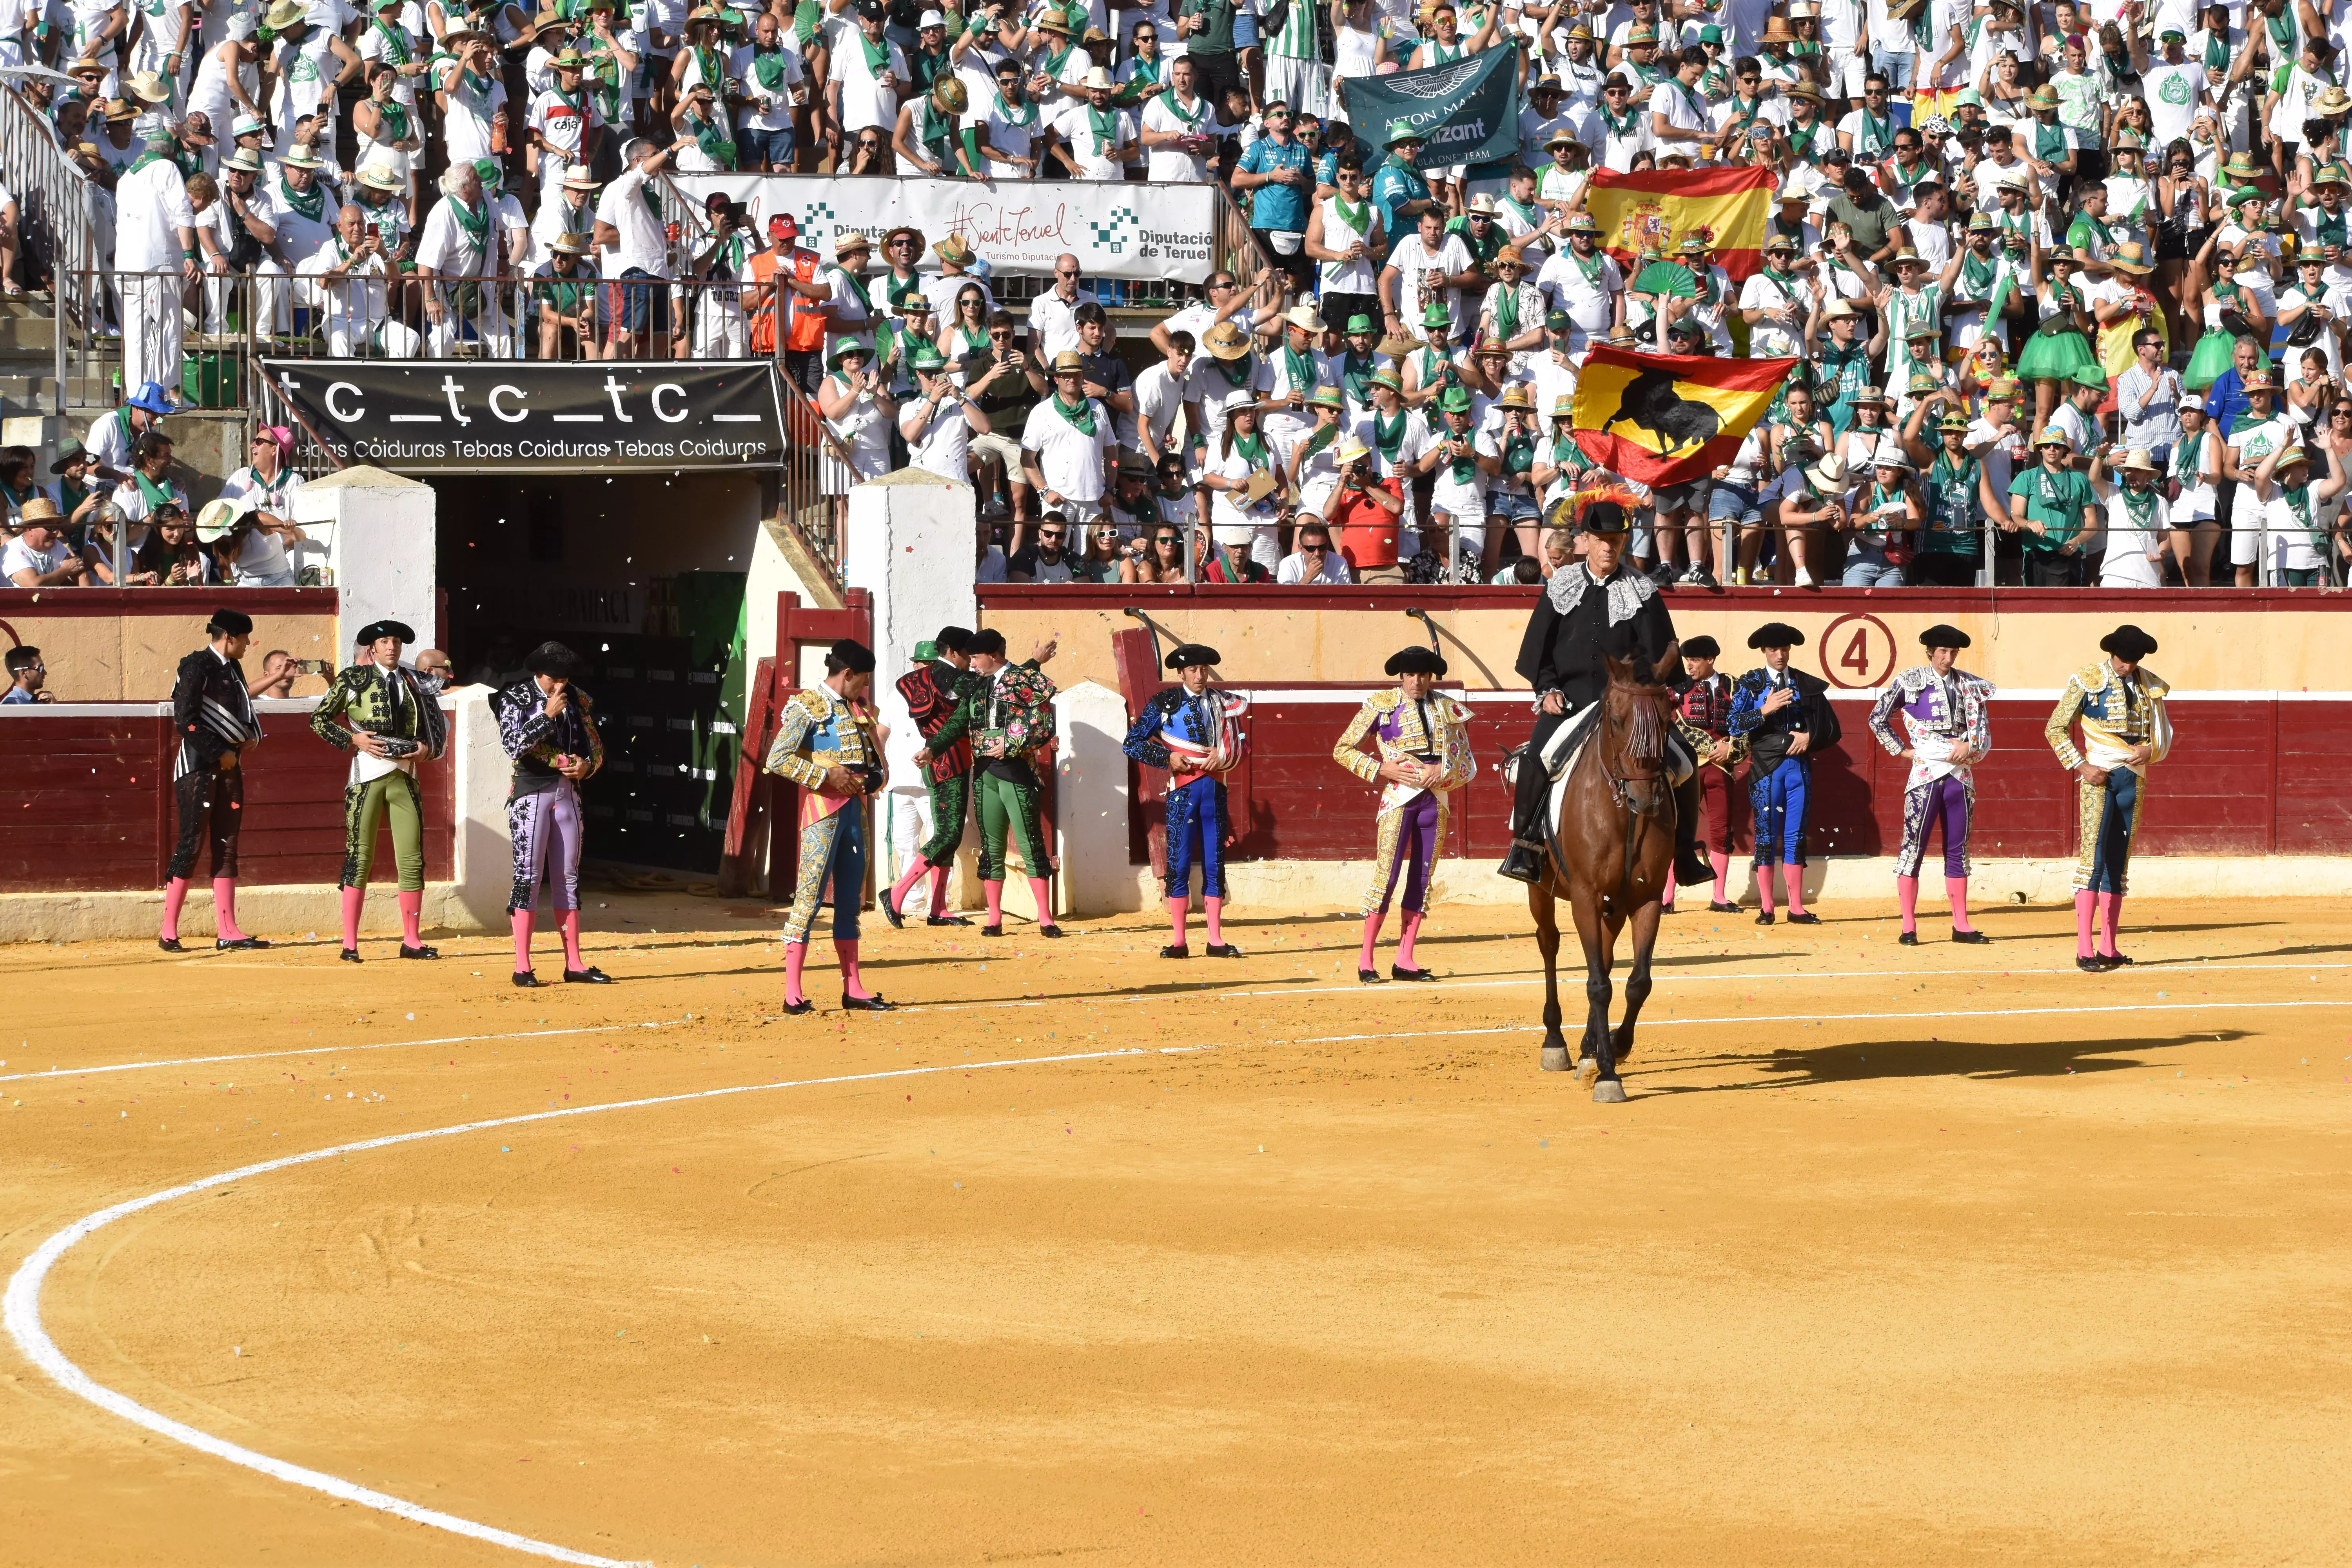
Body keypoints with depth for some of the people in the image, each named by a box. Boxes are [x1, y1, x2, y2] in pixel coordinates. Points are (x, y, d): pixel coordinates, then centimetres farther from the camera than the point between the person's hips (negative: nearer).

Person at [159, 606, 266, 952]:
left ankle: (227, 931, 7)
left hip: (228, 765, 9)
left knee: (227, 847, 6)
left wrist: (251, 736, 6)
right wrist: (219, 754, -14)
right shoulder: (197, 667, -11)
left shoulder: (233, 668, 15)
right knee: (190, 845, -8)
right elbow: (185, 720, -18)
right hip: (199, 765, -9)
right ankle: (168, 932, -4)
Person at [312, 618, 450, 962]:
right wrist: (352, 739, -10)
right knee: (359, 857, -4)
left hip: (405, 776, 4)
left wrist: (427, 748, -1)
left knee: (413, 859, 2)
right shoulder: (353, 679, 1)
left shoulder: (413, 682, 11)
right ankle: (350, 943, -2)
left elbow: (437, 725, 19)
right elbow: (319, 719, 2)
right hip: (367, 775, -4)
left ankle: (411, 940, 10)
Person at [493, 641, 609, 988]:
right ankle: (522, 967, -7)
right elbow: (513, 744, -17)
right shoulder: (515, 698, -5)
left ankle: (574, 964, 11)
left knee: (568, 878, 7)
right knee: (528, 875, -8)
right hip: (531, 793, -5)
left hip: (568, 793, 5)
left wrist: (586, 765, -7)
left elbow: (595, 746, 14)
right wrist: (547, 715, -20)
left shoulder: (578, 701, 9)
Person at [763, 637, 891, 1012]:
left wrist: (873, 778, 7)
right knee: (810, 897, -9)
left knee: (850, 900, 10)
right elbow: (777, 759, -14)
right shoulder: (807, 706, -7)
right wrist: (827, 775, -18)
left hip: (854, 808, 8)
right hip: (823, 809, -8)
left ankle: (853, 990, 14)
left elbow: (872, 754, 29)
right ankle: (793, 993, -10)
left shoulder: (856, 708, 16)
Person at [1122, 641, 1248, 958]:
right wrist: (1167, 757, -10)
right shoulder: (1164, 702, 2)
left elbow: (1237, 749, 13)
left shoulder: (1222, 703, 11)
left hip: (1214, 789, 3)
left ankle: (1216, 940, 8)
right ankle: (1178, 941, 0)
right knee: (1179, 865, -4)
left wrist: (1223, 757, -9)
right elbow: (1131, 743, 1)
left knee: (1214, 865, 4)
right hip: (1183, 789, -3)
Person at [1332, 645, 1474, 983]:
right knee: (1386, 876, -10)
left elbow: (1467, 764, 12)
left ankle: (1404, 961, 10)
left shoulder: (1448, 708, 9)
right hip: (1400, 798, -4)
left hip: (1436, 799, 4)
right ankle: (1365, 960, -5)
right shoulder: (1382, 704, 1)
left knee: (1423, 878, 5)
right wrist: (1382, 770, -9)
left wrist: (1443, 772, -9)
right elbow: (1343, 750, 3)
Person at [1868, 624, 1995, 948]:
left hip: (1961, 773, 4)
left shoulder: (1970, 686, 10)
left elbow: (1983, 729, 12)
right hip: (1926, 773, -4)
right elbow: (1878, 719, 6)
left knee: (1958, 851, 8)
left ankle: (1961, 925, 12)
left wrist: (1970, 746, -7)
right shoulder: (1909, 682, 1)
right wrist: (1901, 751, 1)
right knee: (1913, 848, -6)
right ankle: (1909, 927, -5)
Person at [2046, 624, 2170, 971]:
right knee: (2092, 858, -11)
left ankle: (2109, 950, 10)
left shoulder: (2149, 686, 10)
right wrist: (2081, 767, -11)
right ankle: (2084, 951, -14)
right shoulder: (2088, 680, -4)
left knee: (2118, 864, 7)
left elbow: (2165, 733, 18)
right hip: (2098, 776, -5)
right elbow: (2055, 729, -2)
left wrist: (2150, 749, -5)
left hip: (2133, 780, 5)